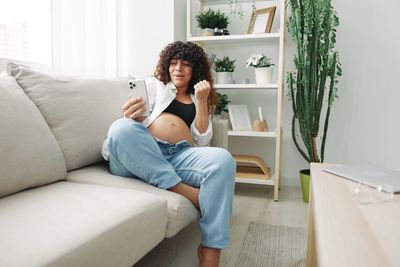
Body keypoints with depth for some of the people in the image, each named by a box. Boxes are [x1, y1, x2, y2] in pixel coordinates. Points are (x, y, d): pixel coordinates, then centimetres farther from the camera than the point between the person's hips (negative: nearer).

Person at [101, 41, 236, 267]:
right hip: (141, 155, -1)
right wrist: (131, 117, -15)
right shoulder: (154, 85, 24)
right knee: (121, 127, -34)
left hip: (182, 155, 1)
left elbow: (202, 141, 12)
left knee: (223, 160, -30)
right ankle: (194, 195, -32)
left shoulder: (198, 100, 27)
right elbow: (136, 121, 10)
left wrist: (201, 102, 3)